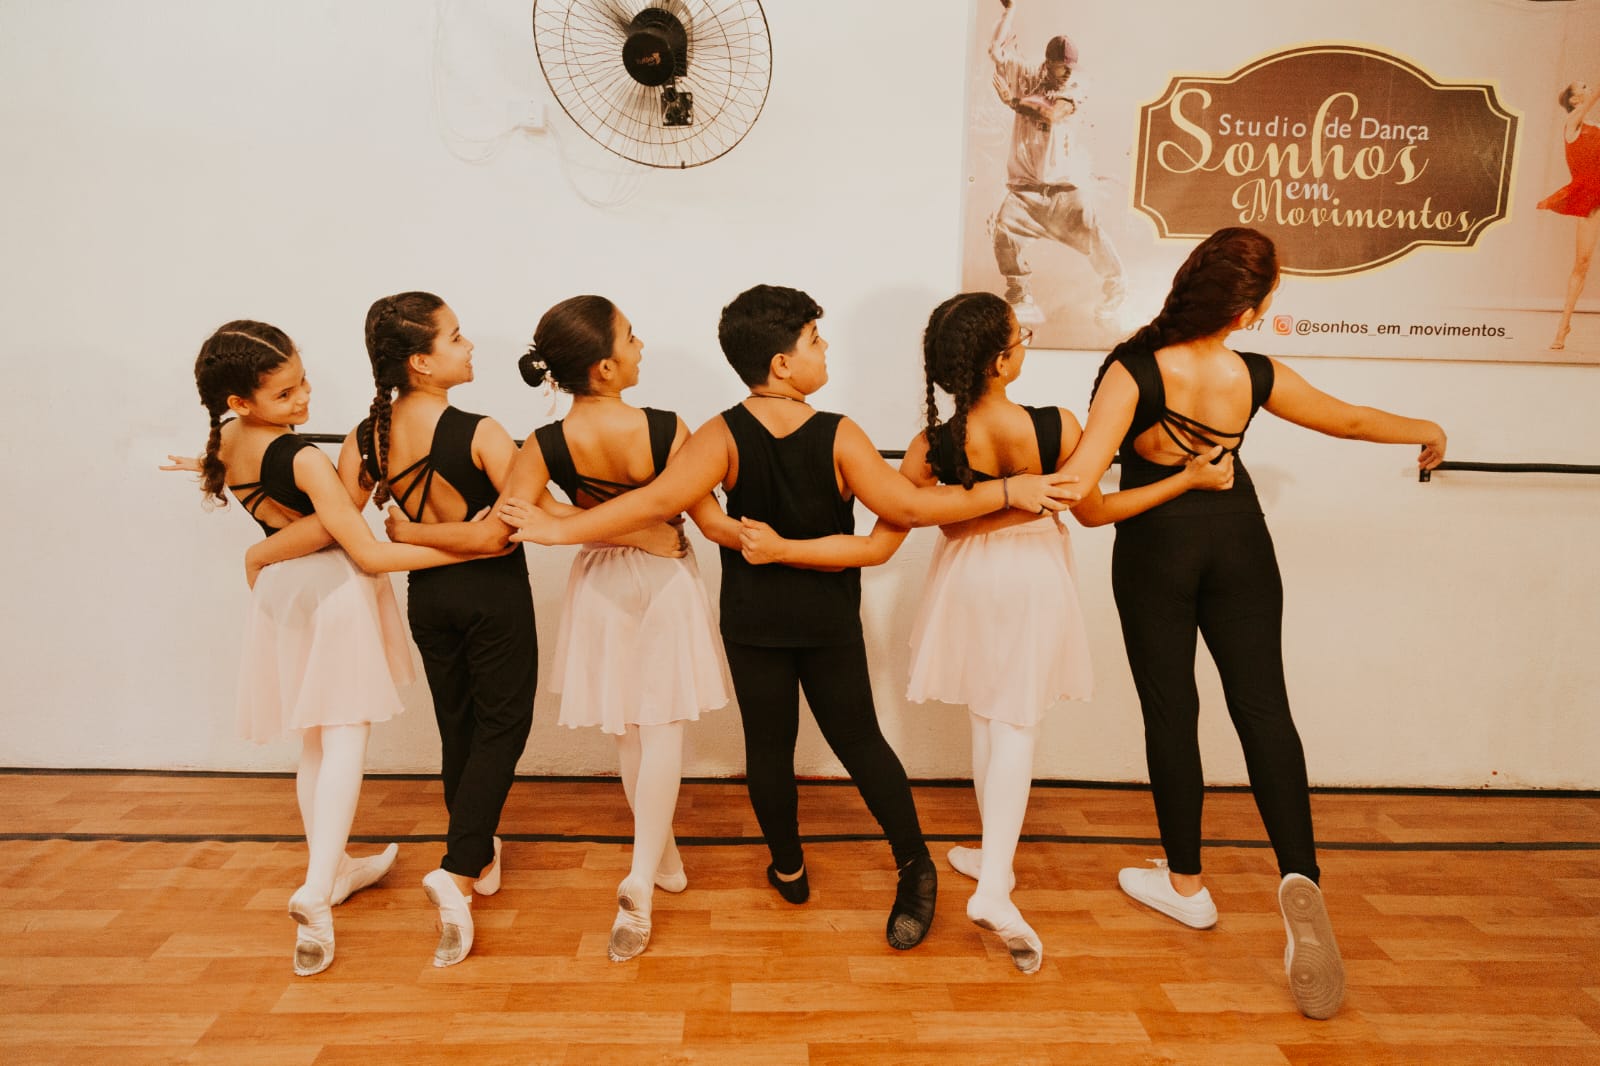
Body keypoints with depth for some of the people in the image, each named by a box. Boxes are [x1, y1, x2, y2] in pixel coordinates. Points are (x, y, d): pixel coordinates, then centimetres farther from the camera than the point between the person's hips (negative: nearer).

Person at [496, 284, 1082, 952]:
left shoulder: (724, 436, -15)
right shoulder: (838, 437, -17)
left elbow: (659, 500, -27)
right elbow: (909, 507, -23)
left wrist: (560, 530, -22)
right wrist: (1006, 491, -16)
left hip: (752, 620, 1)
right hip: (830, 619, 0)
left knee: (768, 744, 14)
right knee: (859, 740, 12)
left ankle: (788, 870, 31)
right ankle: (915, 867, 22)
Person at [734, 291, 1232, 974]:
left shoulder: (932, 448, -21)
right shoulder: (1058, 427, -22)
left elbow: (877, 547, -22)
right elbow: (1094, 512, -5)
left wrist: (780, 548, -18)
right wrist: (1191, 478, 3)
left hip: (968, 578, 1)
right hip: (1036, 579, -1)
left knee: (985, 719, 20)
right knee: (1016, 727, 7)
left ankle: (997, 860, 35)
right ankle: (993, 885, -6)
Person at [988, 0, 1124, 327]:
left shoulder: (1074, 91, 2)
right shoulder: (1027, 78, 10)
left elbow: (1051, 114, -17)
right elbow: (996, 48, 6)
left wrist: (1014, 101, -10)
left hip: (1067, 187, -1)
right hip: (1026, 187, 2)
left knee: (1092, 236, -10)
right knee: (1005, 230, -19)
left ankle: (1113, 291, 12)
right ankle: (1023, 304, -11)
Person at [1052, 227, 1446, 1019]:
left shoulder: (1134, 372, -22)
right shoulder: (1257, 378, -10)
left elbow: (1076, 483, -30)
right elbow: (1349, 419, 8)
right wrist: (1426, 431, 28)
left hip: (1155, 548, -2)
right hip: (1238, 544, 2)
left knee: (1169, 710, 9)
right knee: (1263, 708, 5)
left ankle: (1186, 884, 23)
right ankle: (1299, 876, -13)